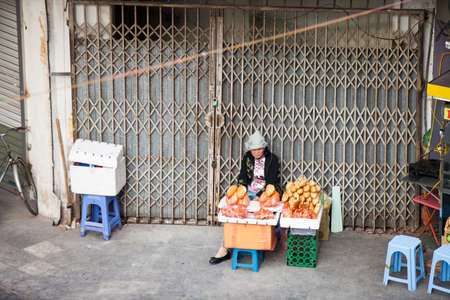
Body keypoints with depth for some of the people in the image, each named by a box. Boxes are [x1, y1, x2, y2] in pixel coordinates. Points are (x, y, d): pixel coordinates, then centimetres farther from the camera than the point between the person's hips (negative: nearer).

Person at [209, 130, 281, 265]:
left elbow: (271, 182, -10)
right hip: (249, 192, 3)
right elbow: (242, 178, 5)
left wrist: (259, 197, -22)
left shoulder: (272, 159, -4)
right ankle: (225, 249, -24)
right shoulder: (247, 157, 7)